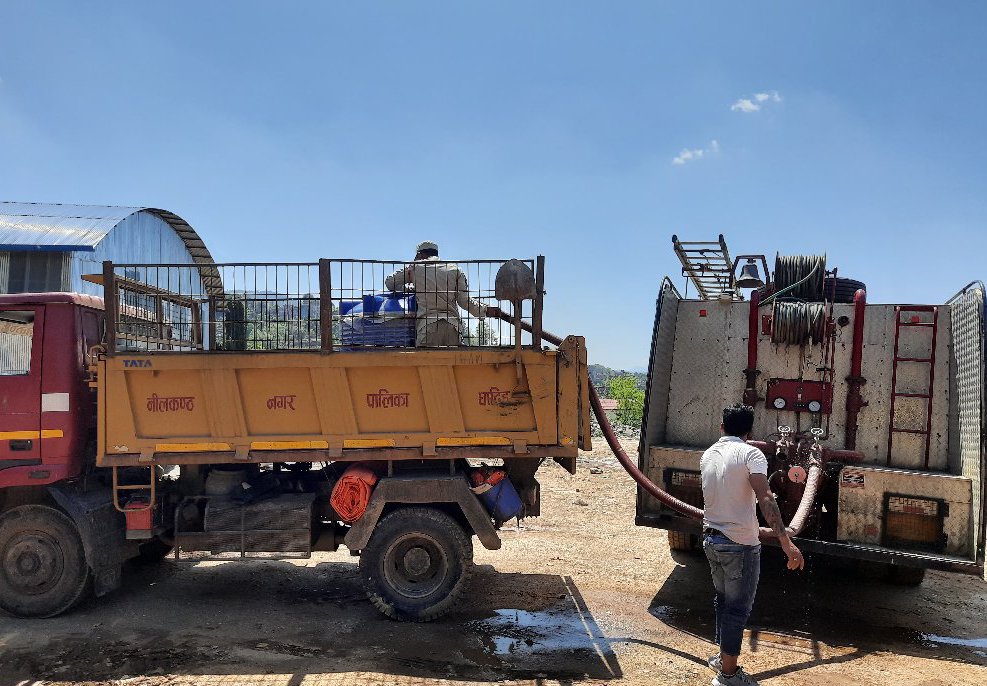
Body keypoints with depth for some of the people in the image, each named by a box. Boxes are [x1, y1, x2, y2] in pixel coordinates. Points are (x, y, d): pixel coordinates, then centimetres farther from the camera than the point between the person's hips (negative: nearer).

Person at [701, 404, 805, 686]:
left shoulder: (708, 455, 8)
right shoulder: (750, 454, -13)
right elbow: (765, 498, -27)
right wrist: (786, 541, -30)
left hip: (711, 539, 7)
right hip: (740, 546, -7)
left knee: (723, 600, 22)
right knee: (738, 608, 6)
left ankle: (723, 656, 37)